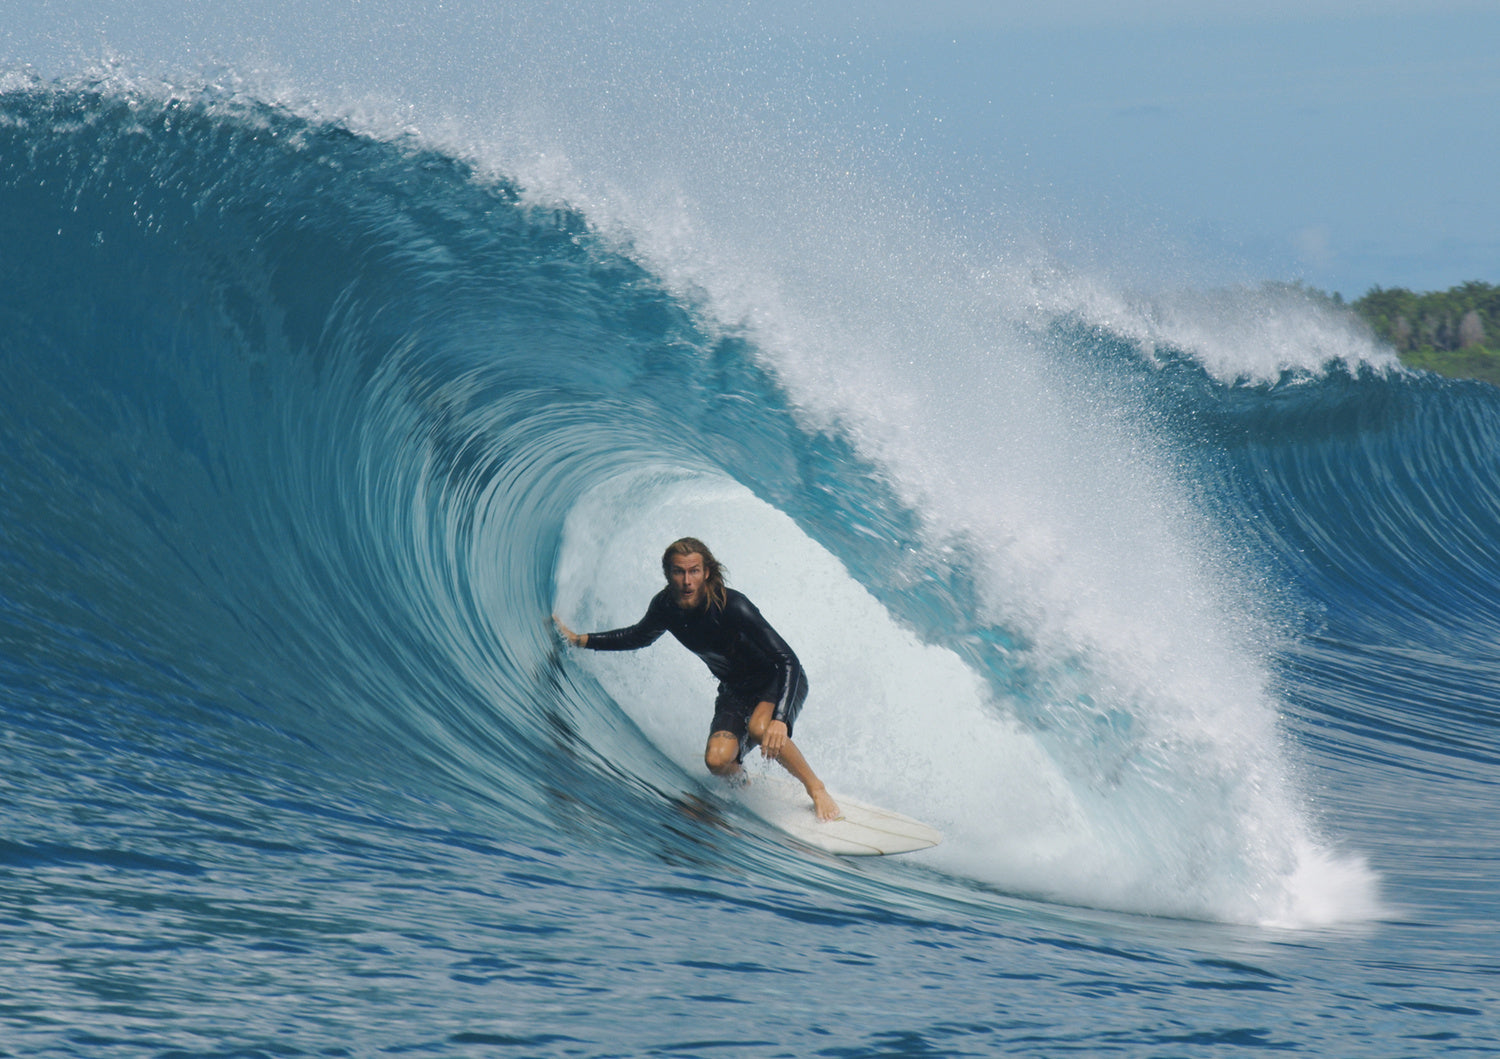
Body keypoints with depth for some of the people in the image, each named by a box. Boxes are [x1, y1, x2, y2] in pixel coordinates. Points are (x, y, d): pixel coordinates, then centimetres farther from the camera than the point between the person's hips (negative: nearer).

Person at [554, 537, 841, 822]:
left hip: (778, 681, -5)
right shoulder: (666, 606, -14)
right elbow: (640, 637, 12)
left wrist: (779, 719, -48)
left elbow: (788, 660, -34)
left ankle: (817, 789, -15)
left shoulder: (731, 606, -31)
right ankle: (742, 782, 19)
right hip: (735, 689, 5)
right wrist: (580, 640, 6)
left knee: (760, 728, -38)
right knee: (717, 761, -20)